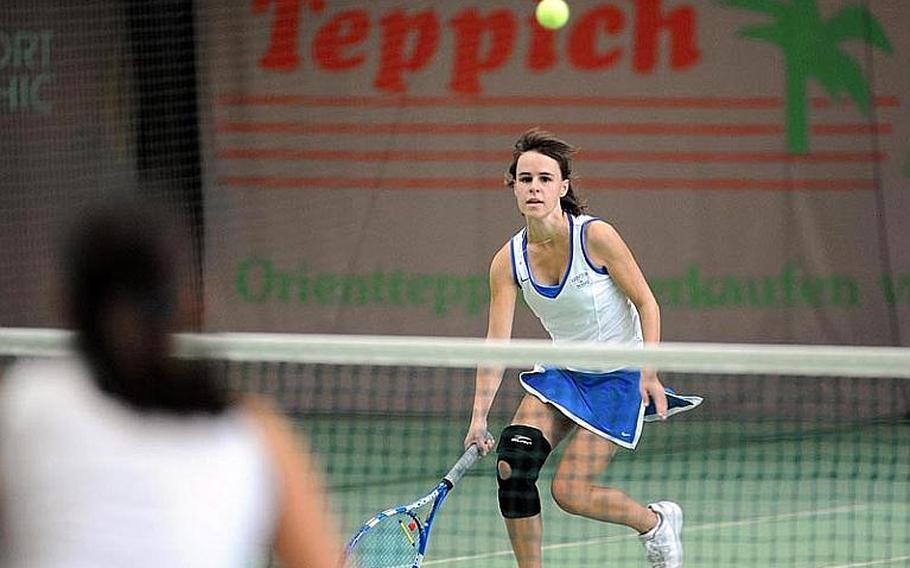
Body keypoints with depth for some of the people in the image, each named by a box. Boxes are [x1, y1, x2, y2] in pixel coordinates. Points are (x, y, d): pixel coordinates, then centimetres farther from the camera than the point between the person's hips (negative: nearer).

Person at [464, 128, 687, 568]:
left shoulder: (595, 236, -20)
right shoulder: (509, 260, -9)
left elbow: (646, 303, -11)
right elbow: (495, 343, -11)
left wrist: (650, 371, -21)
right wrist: (479, 418, -20)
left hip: (617, 377, -4)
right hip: (560, 373, 4)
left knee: (569, 491, -10)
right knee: (511, 466, -18)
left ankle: (657, 522, 18)